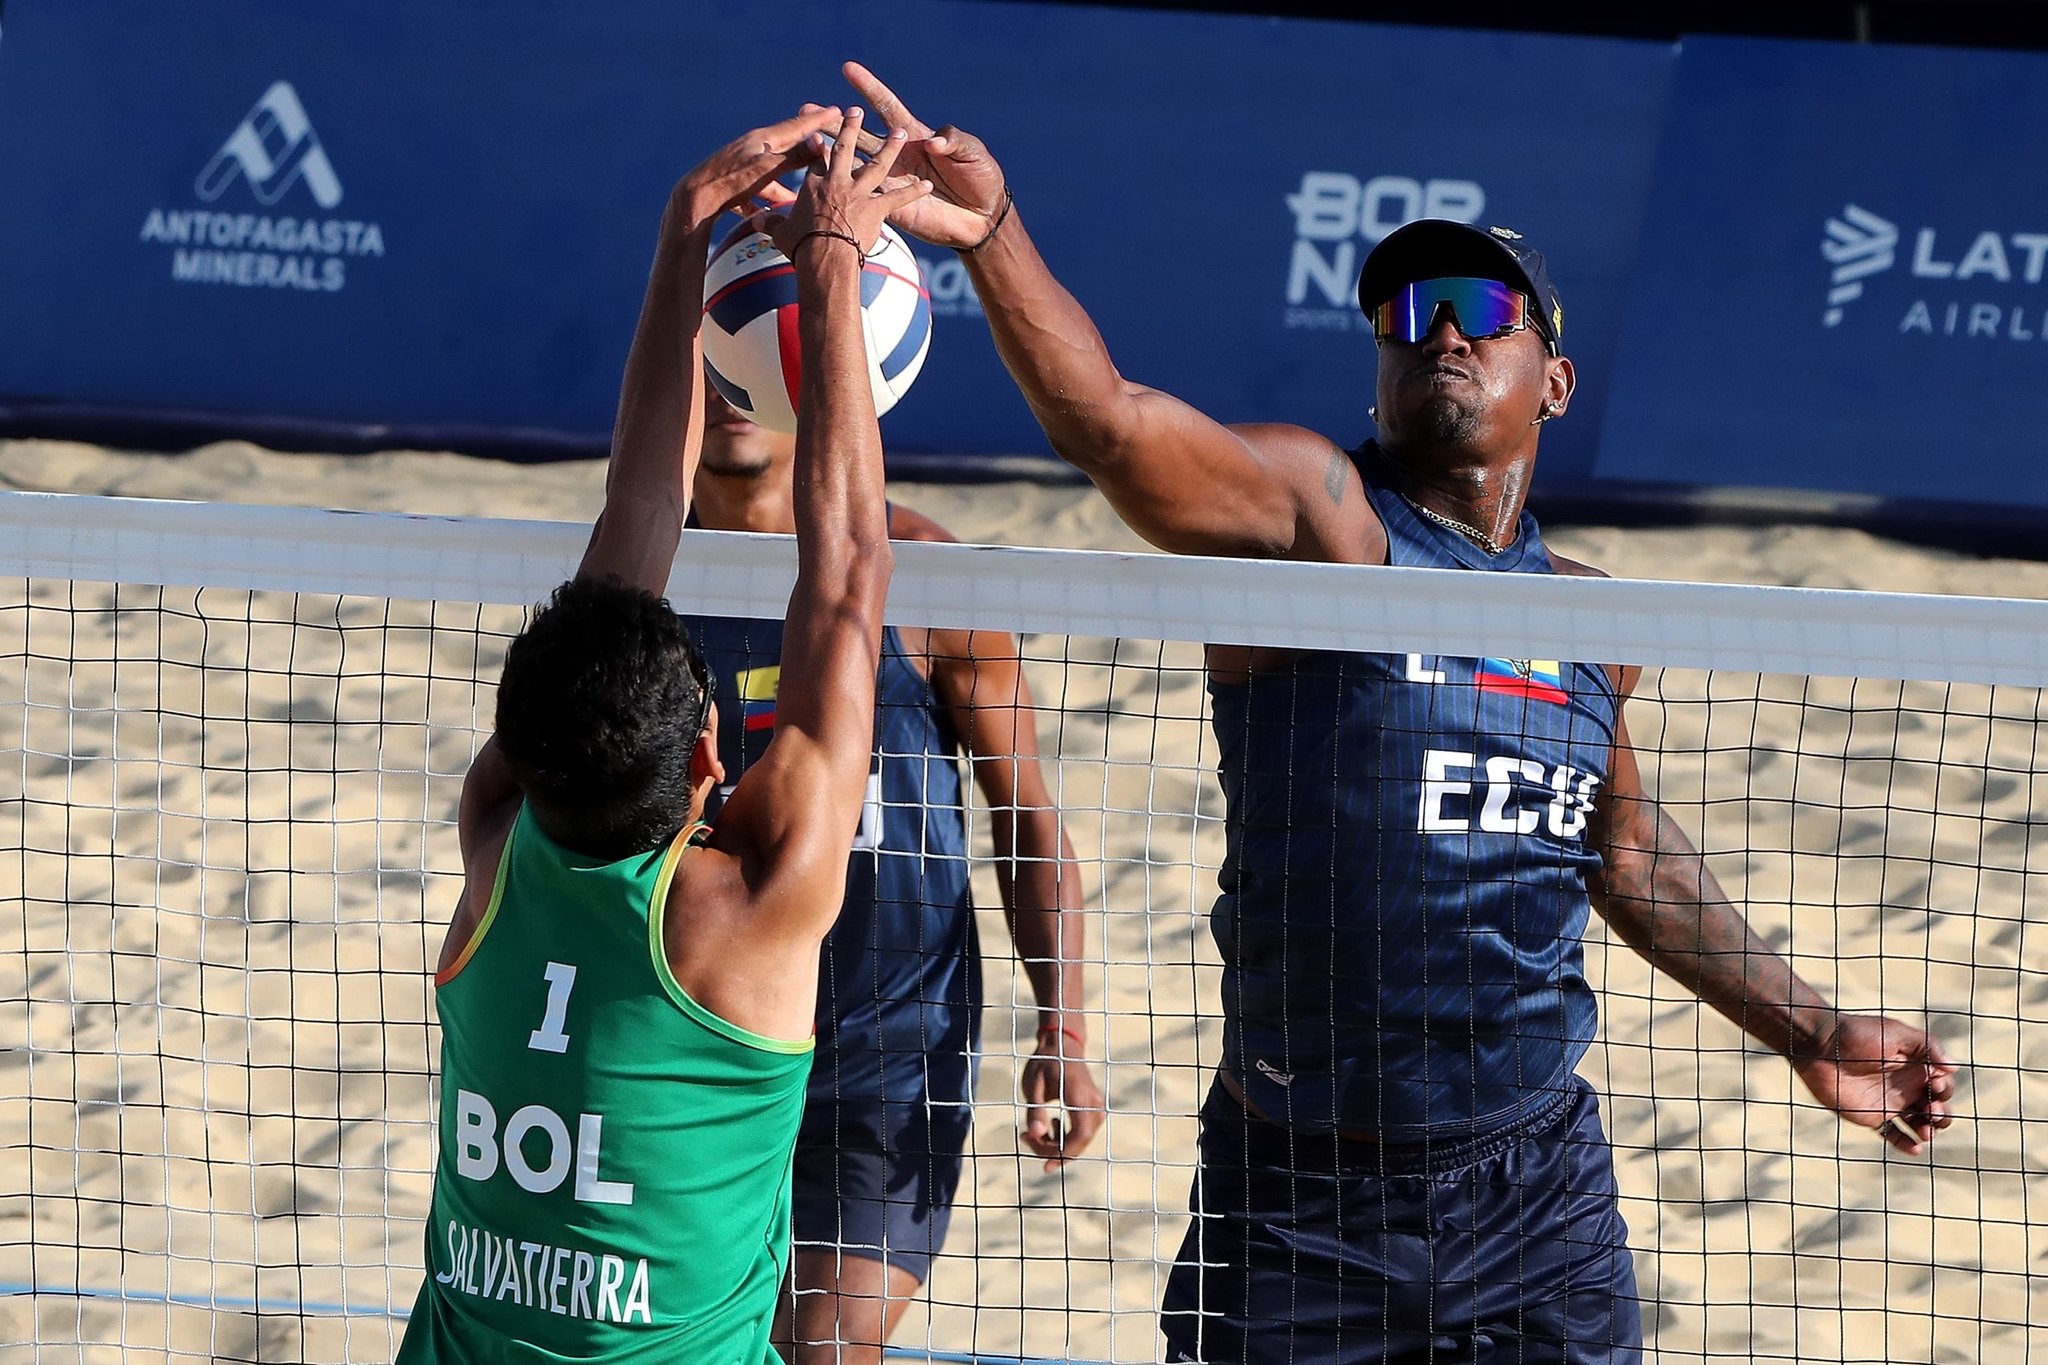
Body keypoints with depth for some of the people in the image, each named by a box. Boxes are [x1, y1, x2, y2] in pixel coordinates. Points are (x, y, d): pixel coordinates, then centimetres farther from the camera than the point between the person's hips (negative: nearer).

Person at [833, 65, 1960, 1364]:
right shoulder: (1313, 510, -7)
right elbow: (1114, 422, -26)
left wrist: (1806, 1028, 30)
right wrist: (996, 236, -43)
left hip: (1538, 1194, 4)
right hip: (1302, 1198, -4)